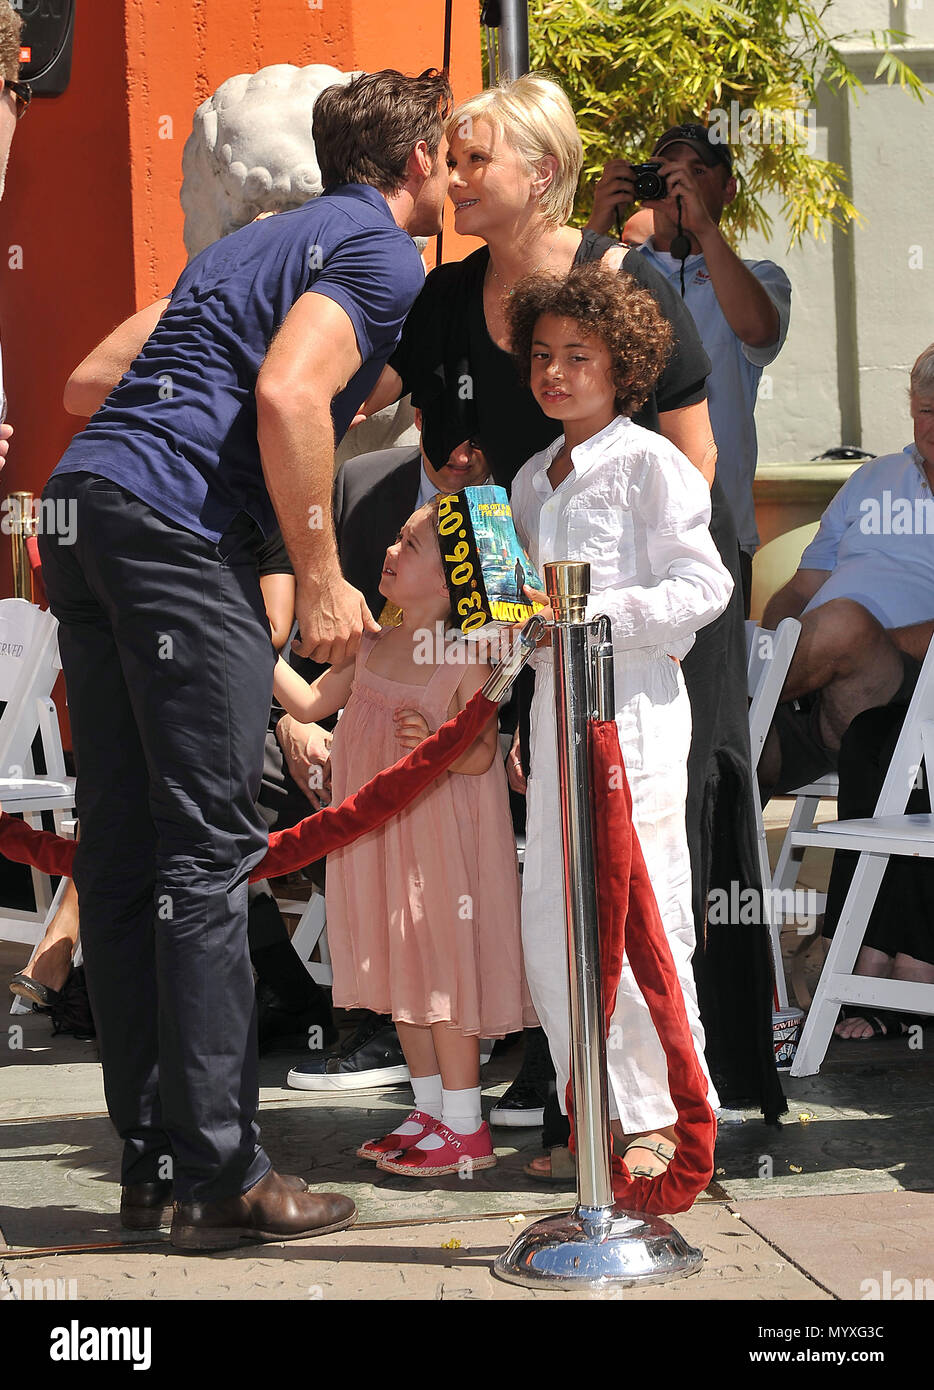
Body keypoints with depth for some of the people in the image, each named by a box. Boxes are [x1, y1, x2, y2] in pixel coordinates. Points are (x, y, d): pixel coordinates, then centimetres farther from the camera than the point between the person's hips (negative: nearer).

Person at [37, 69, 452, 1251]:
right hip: (175, 523, -9)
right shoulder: (383, 253, 0)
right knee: (208, 849, -8)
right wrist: (321, 578, -10)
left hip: (79, 503, 9)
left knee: (121, 845, 9)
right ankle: (219, 1174, -7)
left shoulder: (260, 242, 28)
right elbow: (287, 396, -17)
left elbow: (96, 376, 32)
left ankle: (150, 1152, 14)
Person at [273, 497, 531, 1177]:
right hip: (376, 836, 7)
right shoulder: (373, 648, 6)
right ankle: (431, 1110, 24)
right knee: (399, 970, 12)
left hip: (440, 837, -7)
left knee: (443, 967, -4)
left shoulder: (467, 660, -13)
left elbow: (482, 751, -12)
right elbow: (310, 704, 14)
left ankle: (466, 1127, 5)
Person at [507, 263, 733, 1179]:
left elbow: (701, 588, -11)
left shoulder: (650, 464, -6)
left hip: (633, 701, -7)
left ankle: (660, 1114, 2)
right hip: (555, 701, 7)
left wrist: (593, 612, -19)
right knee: (547, 916, 5)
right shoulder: (532, 478, 16)